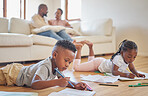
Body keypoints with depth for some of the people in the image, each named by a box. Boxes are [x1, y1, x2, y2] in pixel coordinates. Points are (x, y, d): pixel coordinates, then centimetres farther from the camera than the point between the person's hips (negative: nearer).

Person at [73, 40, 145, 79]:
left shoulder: (129, 58, -15)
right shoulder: (118, 58, -38)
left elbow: (132, 68, -5)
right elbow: (114, 72, -41)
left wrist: (136, 73, -27)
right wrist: (126, 74, -52)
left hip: (103, 61, 8)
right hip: (97, 63, -8)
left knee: (91, 60, 39)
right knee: (76, 67, -5)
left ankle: (90, 46, 39)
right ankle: (79, 48, 7)